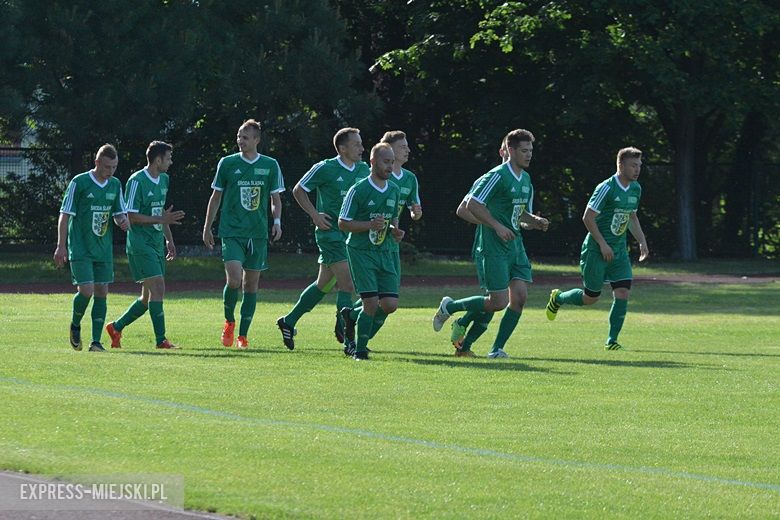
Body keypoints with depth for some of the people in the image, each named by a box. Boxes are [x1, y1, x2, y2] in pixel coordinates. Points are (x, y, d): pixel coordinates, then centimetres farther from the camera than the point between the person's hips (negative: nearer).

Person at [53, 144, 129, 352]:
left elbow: (119, 213, 16)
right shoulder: (79, 183, -8)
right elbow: (65, 215, -6)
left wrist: (124, 221, -9)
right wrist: (61, 246, -10)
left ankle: (96, 342, 5)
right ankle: (75, 325, 14)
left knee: (102, 293, 2)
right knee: (86, 290, -15)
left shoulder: (115, 185, 7)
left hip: (104, 249, 5)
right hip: (80, 249, -5)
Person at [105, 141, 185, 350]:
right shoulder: (136, 181, -13)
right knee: (157, 287, -15)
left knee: (149, 296, 10)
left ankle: (116, 327, 25)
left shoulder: (164, 180, 14)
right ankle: (160, 339, -13)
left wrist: (169, 239, 20)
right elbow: (131, 216, -16)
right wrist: (161, 219, -19)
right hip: (140, 244, -9)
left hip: (157, 244, 9)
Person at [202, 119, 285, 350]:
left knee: (251, 285, 3)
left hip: (258, 234, 2)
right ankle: (229, 322, 8)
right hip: (231, 232, -2)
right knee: (234, 279, -18)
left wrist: (277, 221, -4)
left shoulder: (270, 165, 5)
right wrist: (207, 227, 10)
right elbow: (216, 196, 10)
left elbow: (275, 198, 13)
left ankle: (243, 335, 12)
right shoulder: (227, 163, 2)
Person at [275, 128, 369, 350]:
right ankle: (344, 332, -12)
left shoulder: (363, 170, 8)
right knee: (347, 282, -15)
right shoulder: (325, 169, -9)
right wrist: (315, 214, -9)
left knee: (324, 285, 14)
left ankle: (289, 321, 28)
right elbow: (298, 190, 1)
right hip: (329, 231, -7)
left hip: (350, 234, 7)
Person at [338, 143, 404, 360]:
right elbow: (343, 223, -7)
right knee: (371, 303, -14)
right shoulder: (358, 190, -8)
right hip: (360, 251, -6)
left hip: (384, 252, 6)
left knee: (390, 305, -4)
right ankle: (359, 350, 1)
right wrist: (370, 225, -21)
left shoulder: (394, 190, 11)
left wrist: (395, 230, 2)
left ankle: (353, 317, 23)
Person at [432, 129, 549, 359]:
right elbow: (472, 204, -15)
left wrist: (536, 221, 3)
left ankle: (497, 349, 4)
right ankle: (449, 307, 13)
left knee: (520, 297, -3)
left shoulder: (526, 179, 14)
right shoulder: (498, 176, -13)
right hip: (494, 247, -8)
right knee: (498, 302, -9)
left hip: (515, 245, 8)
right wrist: (497, 226, -20)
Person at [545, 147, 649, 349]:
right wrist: (603, 245, -18)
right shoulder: (607, 188, -17)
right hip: (596, 249, -6)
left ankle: (612, 340, -2)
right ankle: (558, 298, 32)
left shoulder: (635, 189, 7)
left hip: (619, 250, 6)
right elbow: (588, 218, -16)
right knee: (590, 298, 2)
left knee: (623, 292, -9)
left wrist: (642, 241, 12)